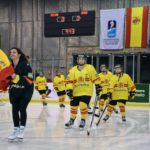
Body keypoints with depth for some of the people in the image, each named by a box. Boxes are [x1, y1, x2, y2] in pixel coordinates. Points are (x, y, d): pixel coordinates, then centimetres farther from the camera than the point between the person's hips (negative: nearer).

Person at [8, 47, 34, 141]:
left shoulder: (25, 65, -16)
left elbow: (30, 79, -22)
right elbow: (8, 78, 15)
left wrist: (18, 77, -29)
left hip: (26, 91, -6)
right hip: (14, 92, 6)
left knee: (22, 108, -15)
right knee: (14, 110, 2)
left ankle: (22, 130, -6)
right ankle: (16, 130, 13)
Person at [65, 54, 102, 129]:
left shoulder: (90, 68, -1)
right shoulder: (73, 70, 3)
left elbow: (95, 78, 1)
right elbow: (69, 81, 1)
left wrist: (98, 86, -3)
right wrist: (69, 89, -8)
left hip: (87, 92, -3)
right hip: (76, 92, 3)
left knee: (83, 106, -14)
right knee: (73, 106, 8)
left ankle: (83, 121, 4)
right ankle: (72, 120, 28)